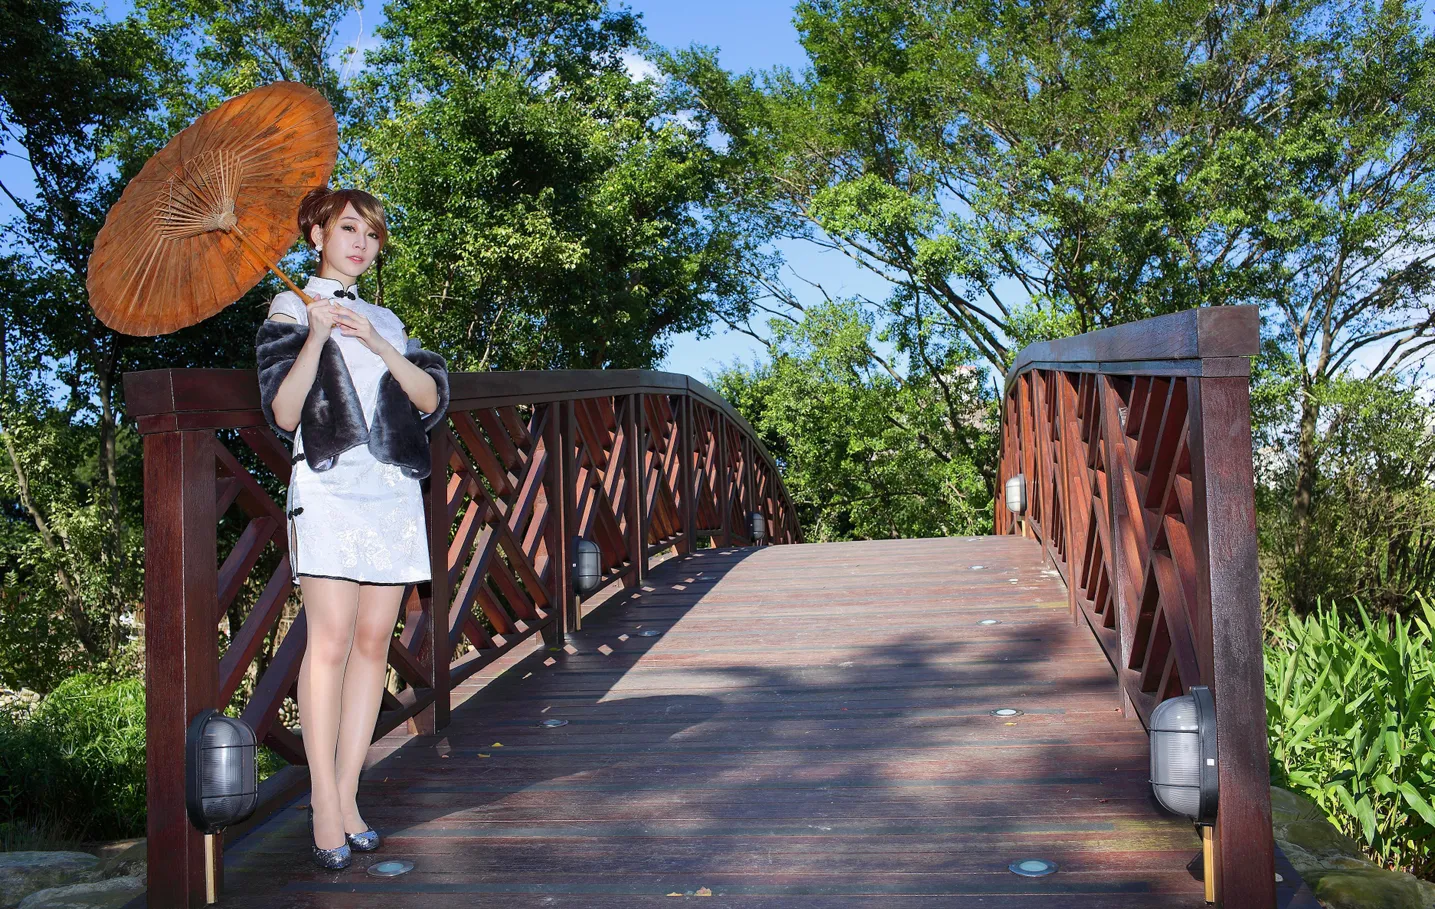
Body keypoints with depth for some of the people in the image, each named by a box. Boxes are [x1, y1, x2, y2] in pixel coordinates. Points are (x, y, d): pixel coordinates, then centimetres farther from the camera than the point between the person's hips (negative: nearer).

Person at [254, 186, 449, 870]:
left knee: (373, 641, 1)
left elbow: (431, 399, 7)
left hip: (394, 490, 5)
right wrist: (316, 338, -16)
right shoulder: (291, 311, 8)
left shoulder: (387, 322, 21)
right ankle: (325, 804, -8)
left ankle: (345, 795, 6)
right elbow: (283, 414, -5)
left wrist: (376, 345, -6)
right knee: (330, 641, -12)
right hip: (328, 486, -5)